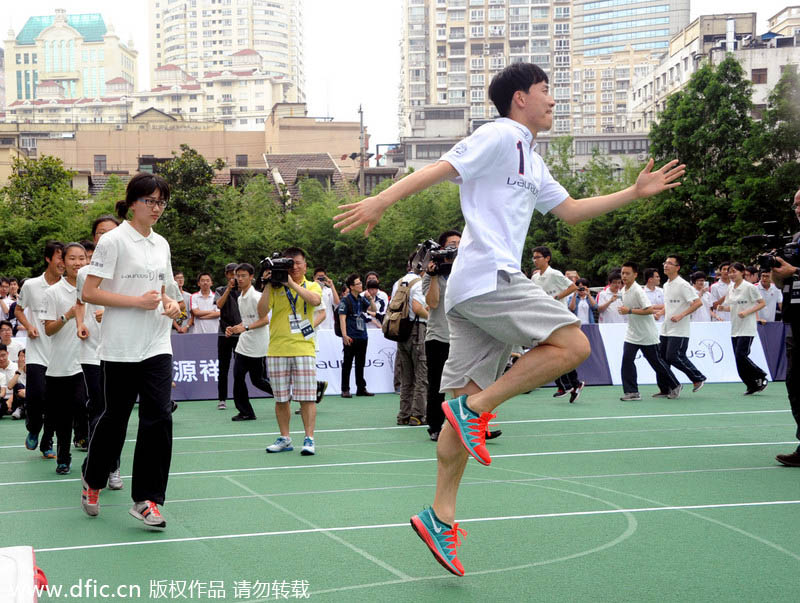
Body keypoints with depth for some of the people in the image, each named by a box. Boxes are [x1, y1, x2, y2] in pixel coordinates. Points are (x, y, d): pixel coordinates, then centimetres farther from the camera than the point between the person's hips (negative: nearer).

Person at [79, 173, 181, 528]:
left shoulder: (161, 244, 13)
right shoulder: (113, 241, -7)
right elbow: (89, 293, -11)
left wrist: (170, 304, 2)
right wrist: (138, 301, -18)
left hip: (157, 348, 5)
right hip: (120, 348, -5)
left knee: (159, 417, -6)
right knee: (115, 416, 6)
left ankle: (145, 499, 0)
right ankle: (92, 481, 31)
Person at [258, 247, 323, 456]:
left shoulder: (312, 286, 10)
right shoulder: (275, 288, 10)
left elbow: (315, 300, -14)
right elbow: (262, 312, -1)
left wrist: (291, 283, -13)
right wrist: (268, 285, -6)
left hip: (304, 348, -1)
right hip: (277, 349, 2)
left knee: (307, 397, -5)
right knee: (281, 398, 6)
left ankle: (309, 439, -1)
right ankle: (284, 438, 16)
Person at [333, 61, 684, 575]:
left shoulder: (532, 164, 27)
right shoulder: (500, 136, -2)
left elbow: (571, 210, 34)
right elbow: (442, 168, -12)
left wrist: (635, 192, 32)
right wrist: (383, 200, -22)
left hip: (474, 291, 9)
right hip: (490, 277, -9)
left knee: (468, 405, 4)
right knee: (573, 345, -13)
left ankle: (441, 516, 5)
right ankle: (477, 407, -12)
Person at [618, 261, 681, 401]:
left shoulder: (638, 291, -20)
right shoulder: (624, 291, 6)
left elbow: (649, 310, -27)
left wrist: (630, 311, -28)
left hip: (647, 335, -7)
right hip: (632, 334, 7)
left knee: (656, 362, 5)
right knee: (627, 360, -10)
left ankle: (675, 386, 24)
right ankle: (632, 392, -9)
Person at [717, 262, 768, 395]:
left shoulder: (749, 287, -8)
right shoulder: (730, 288, 12)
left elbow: (762, 303, -6)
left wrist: (747, 312, -17)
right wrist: (723, 307, 0)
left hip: (747, 329, -7)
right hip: (734, 329, 7)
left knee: (741, 356, -15)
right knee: (739, 359, 4)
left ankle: (761, 377, 4)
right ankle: (752, 386, 12)